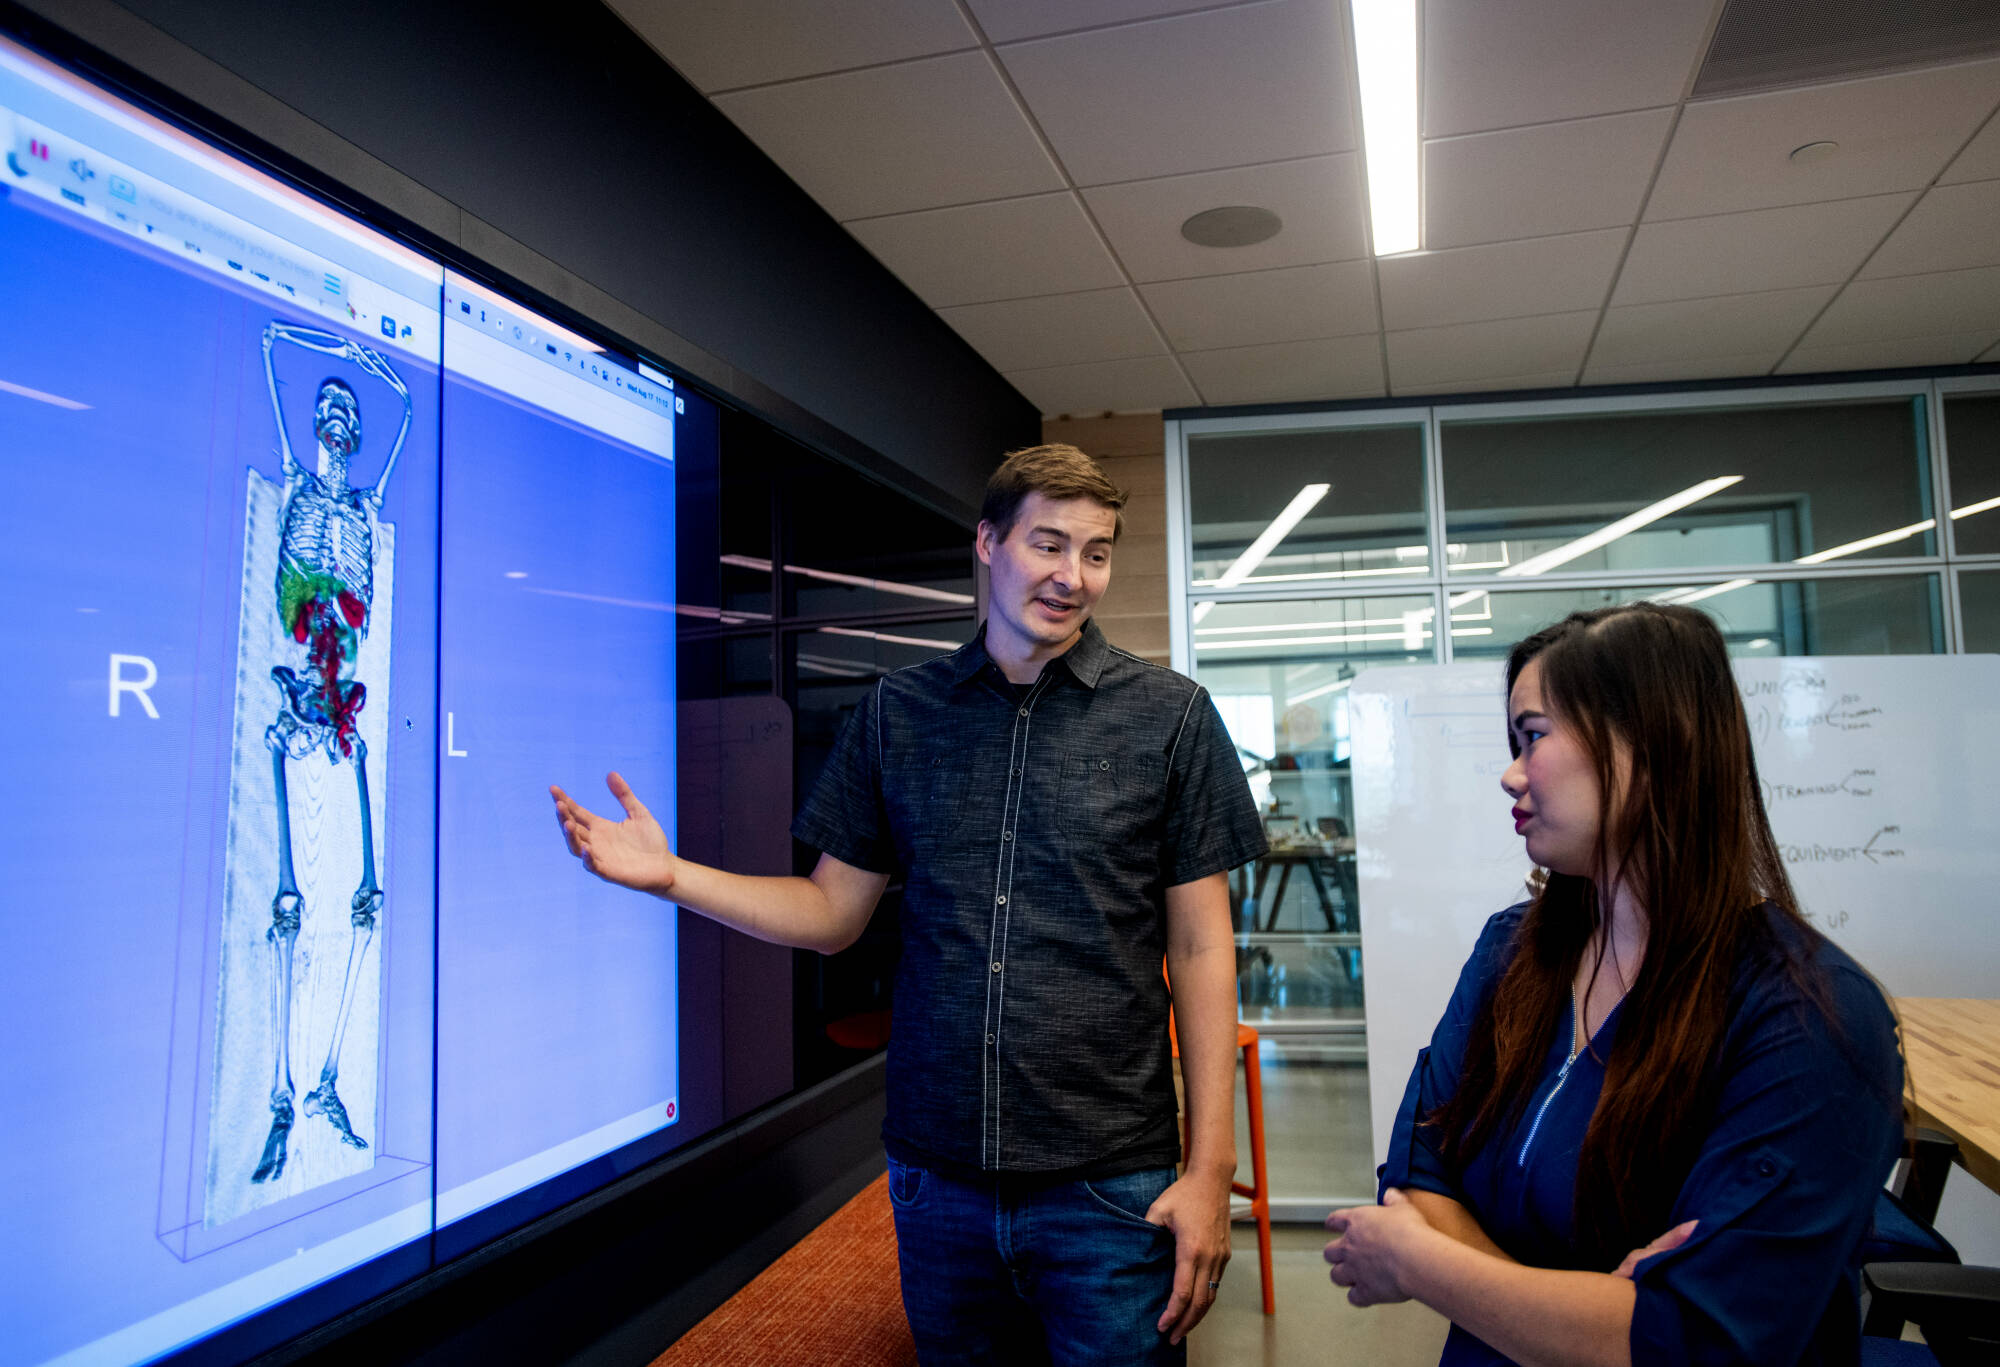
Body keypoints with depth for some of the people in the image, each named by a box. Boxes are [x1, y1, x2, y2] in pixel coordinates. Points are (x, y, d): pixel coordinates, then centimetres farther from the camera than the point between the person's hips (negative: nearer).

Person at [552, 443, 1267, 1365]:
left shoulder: (1170, 718, -3)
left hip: (1107, 1185, -2)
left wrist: (1210, 1169, -6)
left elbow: (1201, 950, -3)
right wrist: (671, 876, -6)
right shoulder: (897, 714, 3)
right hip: (937, 1175, 3)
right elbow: (833, 912, 7)